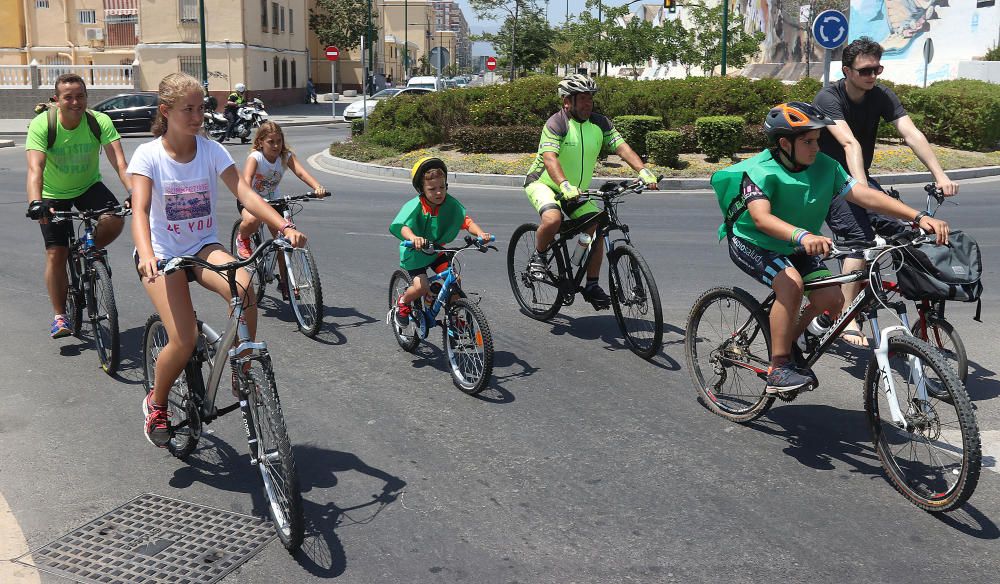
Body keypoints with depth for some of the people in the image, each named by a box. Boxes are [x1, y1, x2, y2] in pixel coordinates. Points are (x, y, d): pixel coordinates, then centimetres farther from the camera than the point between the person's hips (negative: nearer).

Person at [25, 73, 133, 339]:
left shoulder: (100, 122, -21)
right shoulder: (41, 125, -24)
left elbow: (119, 161, -31)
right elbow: (35, 168, -35)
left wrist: (134, 191, -49)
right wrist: (35, 202, -52)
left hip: (88, 187, 1)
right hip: (54, 194, -1)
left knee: (115, 220, -27)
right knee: (56, 253, -6)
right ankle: (60, 316, 10)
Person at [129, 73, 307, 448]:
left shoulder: (211, 150, -3)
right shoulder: (148, 155, -10)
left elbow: (244, 194, -14)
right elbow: (140, 210, -23)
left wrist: (284, 226, -31)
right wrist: (146, 255, -43)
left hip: (203, 247, 3)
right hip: (163, 253, -2)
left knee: (244, 286, -32)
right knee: (185, 339, -20)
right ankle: (156, 403, 12)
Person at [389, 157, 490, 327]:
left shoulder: (450, 203, -15)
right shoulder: (414, 206, -25)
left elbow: (466, 220, -18)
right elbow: (402, 226, -39)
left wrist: (480, 233, -39)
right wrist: (413, 238, -62)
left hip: (437, 251, 4)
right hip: (415, 252, -4)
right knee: (421, 286, -20)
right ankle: (402, 302, 12)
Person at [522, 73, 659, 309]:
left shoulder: (599, 123, -4)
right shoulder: (556, 124, -22)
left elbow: (622, 147, -14)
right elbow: (550, 158, -36)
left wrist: (643, 170, -30)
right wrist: (565, 185, -53)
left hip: (576, 190, 6)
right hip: (543, 183, -6)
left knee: (597, 228, -8)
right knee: (552, 220, -34)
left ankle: (592, 286, 4)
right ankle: (538, 257, -4)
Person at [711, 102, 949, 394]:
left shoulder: (823, 166, -11)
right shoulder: (758, 170, -26)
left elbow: (864, 194, -18)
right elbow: (761, 217, -42)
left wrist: (918, 217, -29)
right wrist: (802, 236, -60)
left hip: (794, 247, 6)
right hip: (750, 242, -5)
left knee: (831, 298, -15)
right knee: (791, 282, -33)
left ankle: (785, 344, 12)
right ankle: (778, 369, -23)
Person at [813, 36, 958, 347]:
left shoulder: (882, 95, -4)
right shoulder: (828, 98, -19)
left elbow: (911, 134, -15)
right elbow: (850, 144, -34)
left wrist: (940, 175, -27)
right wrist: (861, 188, -46)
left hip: (859, 178, 6)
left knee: (900, 230, -17)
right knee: (860, 237, -25)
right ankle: (848, 321, -21)